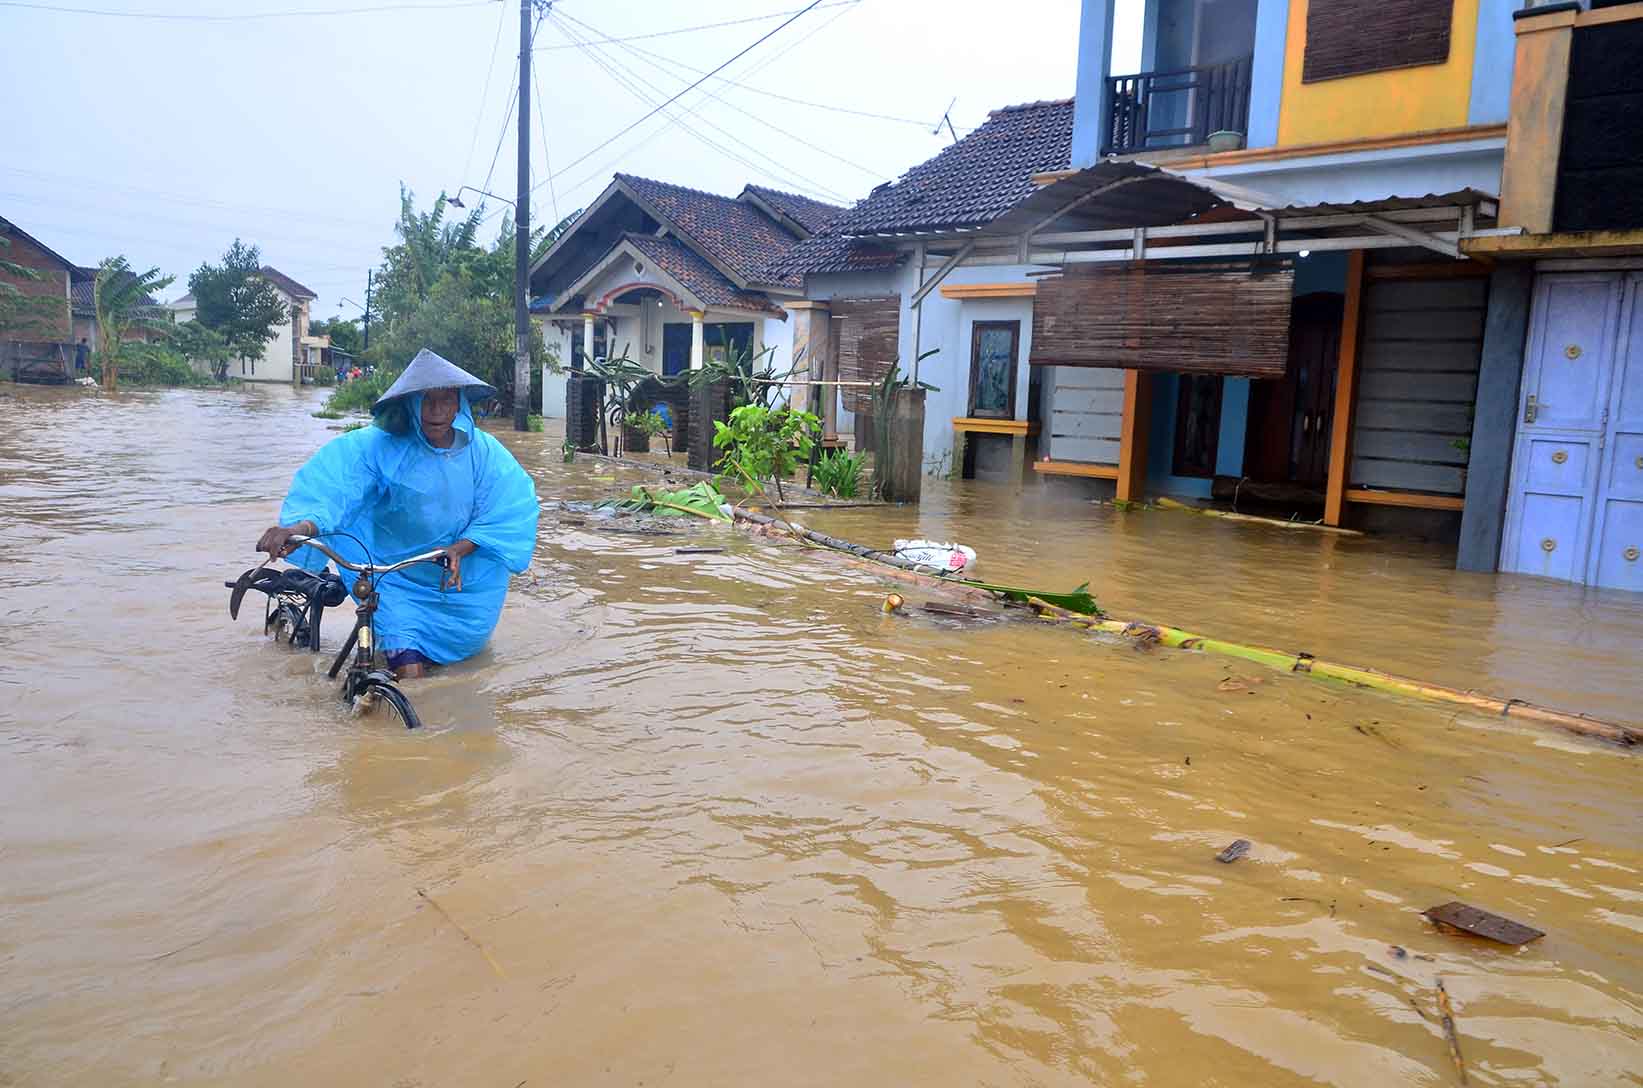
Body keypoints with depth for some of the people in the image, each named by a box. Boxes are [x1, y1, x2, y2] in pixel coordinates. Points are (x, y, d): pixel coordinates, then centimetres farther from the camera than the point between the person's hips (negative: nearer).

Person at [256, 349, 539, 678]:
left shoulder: (483, 452, -13)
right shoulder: (381, 446, -20)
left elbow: (507, 513, -17)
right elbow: (335, 482, -34)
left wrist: (458, 549, -33)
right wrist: (302, 525, -54)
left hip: (466, 577, 3)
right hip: (398, 577, -2)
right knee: (408, 671, -13)